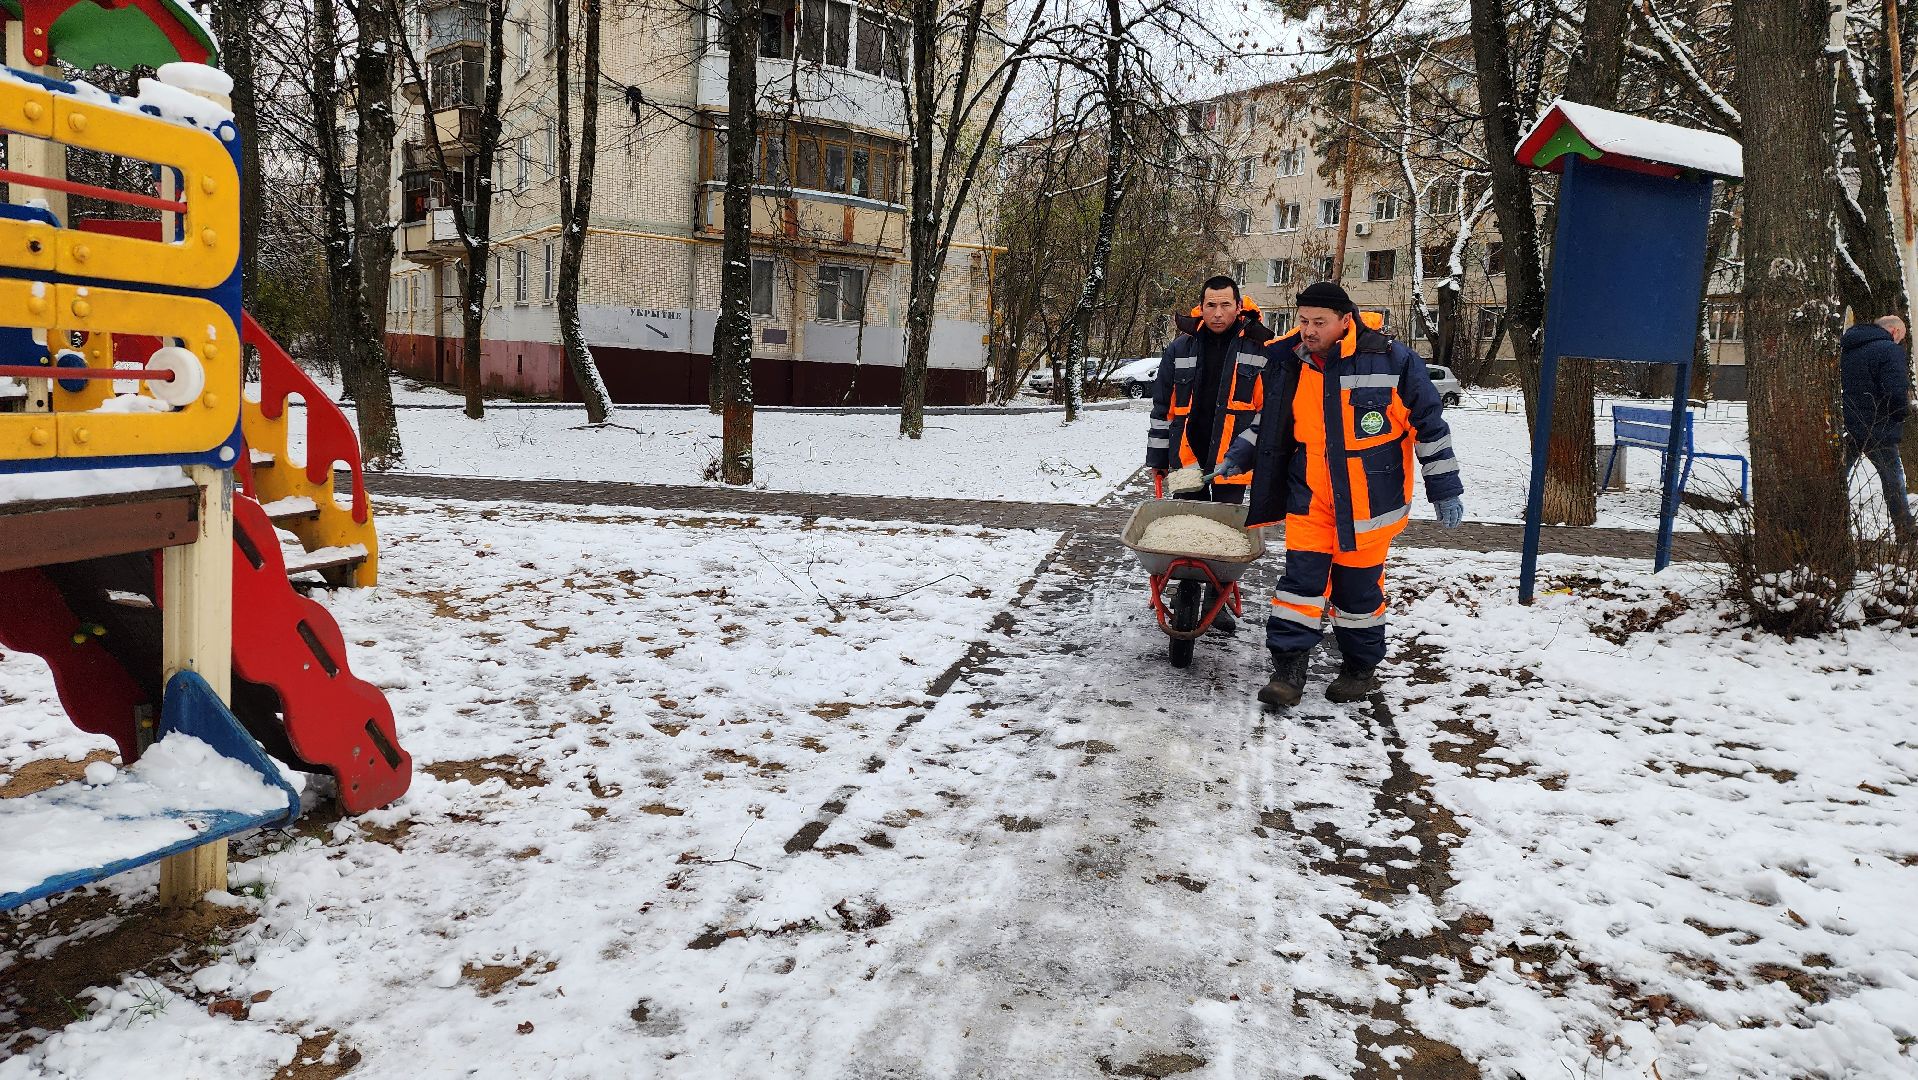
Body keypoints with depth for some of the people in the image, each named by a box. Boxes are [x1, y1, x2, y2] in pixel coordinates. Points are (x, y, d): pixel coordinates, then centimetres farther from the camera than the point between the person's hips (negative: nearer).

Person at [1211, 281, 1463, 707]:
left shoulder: (1391, 360, -12)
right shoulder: (1291, 366, 1)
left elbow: (1430, 424, -5)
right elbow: (1271, 423, 18)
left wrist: (1445, 490, -4)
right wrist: (1239, 456, 6)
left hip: (1370, 501, -3)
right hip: (1311, 498, 3)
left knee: (1359, 586, 8)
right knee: (1301, 578, -3)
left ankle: (1361, 668, 27)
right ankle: (1288, 670, 4)